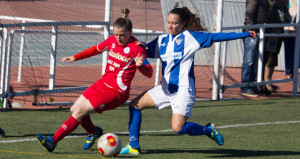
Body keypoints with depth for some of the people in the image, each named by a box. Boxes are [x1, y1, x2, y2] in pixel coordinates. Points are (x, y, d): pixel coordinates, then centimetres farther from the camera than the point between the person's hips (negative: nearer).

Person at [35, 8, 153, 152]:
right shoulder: (112, 40, 3)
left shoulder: (136, 48, -17)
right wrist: (75, 57, 22)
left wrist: (140, 65, -39)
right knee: (75, 109, 7)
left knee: (80, 111, -13)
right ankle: (93, 132, 34)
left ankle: (53, 141, -9)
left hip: (116, 92, -8)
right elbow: (96, 49, 24)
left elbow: (149, 74, -18)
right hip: (103, 83, 8)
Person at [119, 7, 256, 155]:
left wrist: (244, 34, -15)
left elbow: (214, 37, -10)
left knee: (178, 128, -18)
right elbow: (146, 51, 21)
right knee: (135, 105, 5)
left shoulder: (190, 37, -7)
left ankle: (208, 130, 8)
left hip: (183, 91, -7)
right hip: (165, 88, 7)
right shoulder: (162, 40, 11)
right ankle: (133, 146, 11)